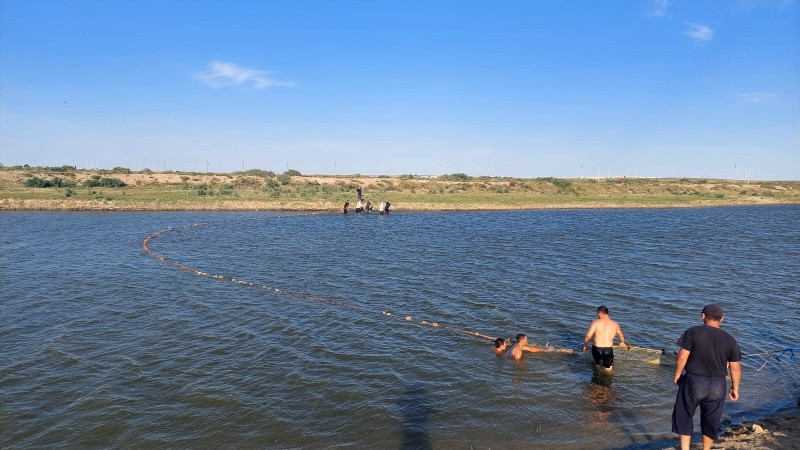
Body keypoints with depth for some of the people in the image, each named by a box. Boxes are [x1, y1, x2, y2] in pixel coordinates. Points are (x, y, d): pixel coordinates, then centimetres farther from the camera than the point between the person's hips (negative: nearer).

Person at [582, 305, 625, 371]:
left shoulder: (596, 322, -10)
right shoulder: (615, 324, 2)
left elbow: (588, 336, -15)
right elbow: (621, 336, 21)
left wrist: (585, 345, 4)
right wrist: (622, 342, 44)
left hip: (597, 349, -1)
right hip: (608, 349, 1)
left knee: (597, 364, 27)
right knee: (608, 368, 15)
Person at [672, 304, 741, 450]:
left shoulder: (693, 332, -8)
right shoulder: (730, 340, 2)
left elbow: (682, 357, -12)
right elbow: (735, 368, 3)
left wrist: (677, 374, 3)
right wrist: (735, 388, 15)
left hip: (694, 381, -3)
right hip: (718, 386, 3)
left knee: (684, 416, 11)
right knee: (711, 421, 18)